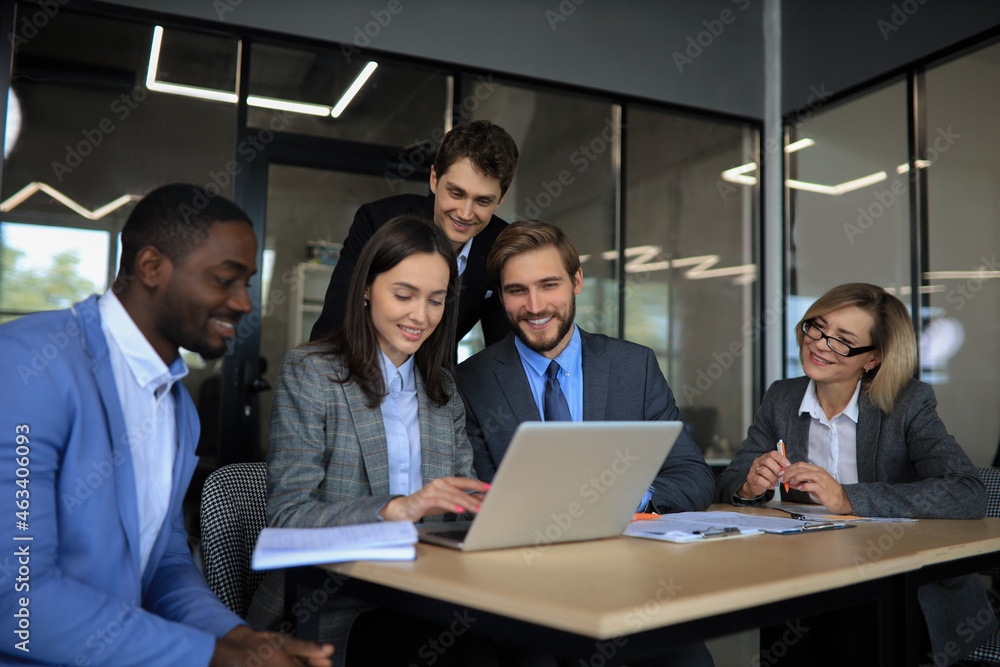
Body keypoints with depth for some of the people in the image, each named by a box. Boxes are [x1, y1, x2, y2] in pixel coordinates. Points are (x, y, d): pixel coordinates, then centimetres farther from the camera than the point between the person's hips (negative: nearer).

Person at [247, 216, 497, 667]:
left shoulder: (444, 390, 14)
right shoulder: (307, 372, -2)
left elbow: (465, 510, 11)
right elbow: (287, 516, -10)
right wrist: (396, 508, -24)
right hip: (327, 610, -5)